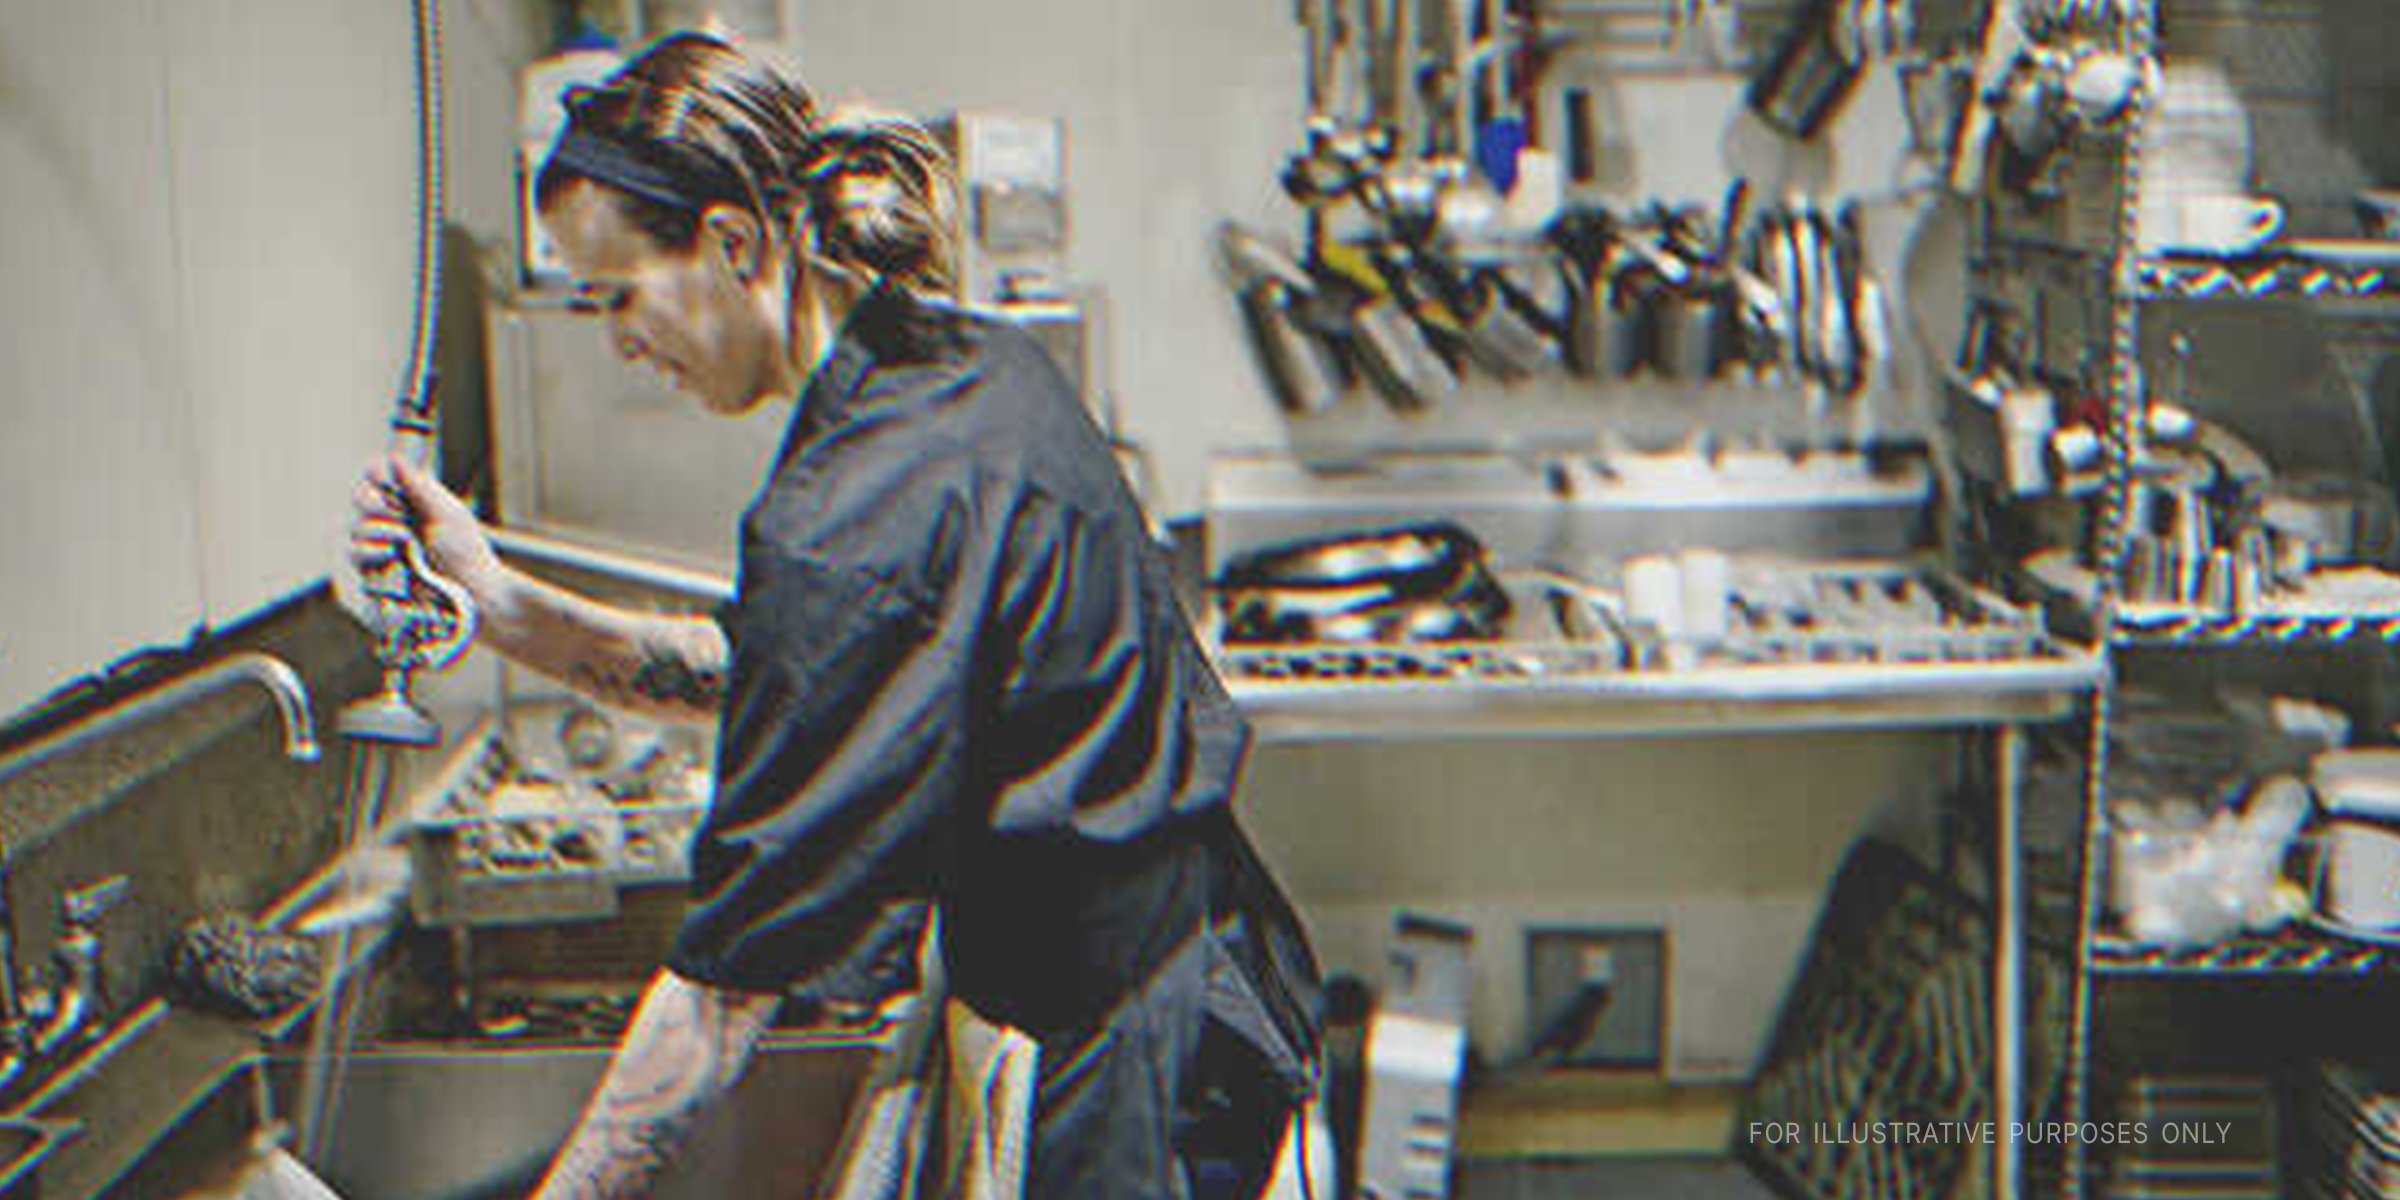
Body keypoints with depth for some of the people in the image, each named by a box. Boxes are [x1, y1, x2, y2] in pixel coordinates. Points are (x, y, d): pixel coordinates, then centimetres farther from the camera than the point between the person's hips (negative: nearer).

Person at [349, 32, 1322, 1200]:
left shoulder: (857, 518, -27)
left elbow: (733, 965, -24)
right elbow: (761, 674, 11)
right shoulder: (977, 363, 2)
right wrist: (503, 602, 3)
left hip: (1139, 1071, -9)